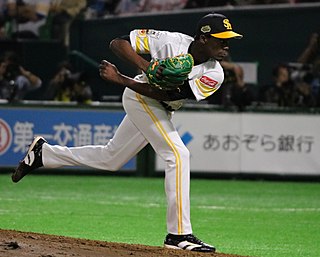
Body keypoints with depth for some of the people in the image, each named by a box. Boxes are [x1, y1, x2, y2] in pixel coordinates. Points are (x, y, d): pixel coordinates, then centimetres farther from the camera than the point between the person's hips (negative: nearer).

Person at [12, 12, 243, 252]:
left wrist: (121, 80, -30)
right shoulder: (171, 41, -24)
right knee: (178, 154, -21)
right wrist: (144, 65, -34)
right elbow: (118, 43, -17)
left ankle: (44, 152, 38)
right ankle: (179, 234, -22)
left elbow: (166, 94, -25)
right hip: (140, 97, -6)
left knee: (110, 159, 19)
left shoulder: (215, 75, -18)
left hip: (162, 111, 6)